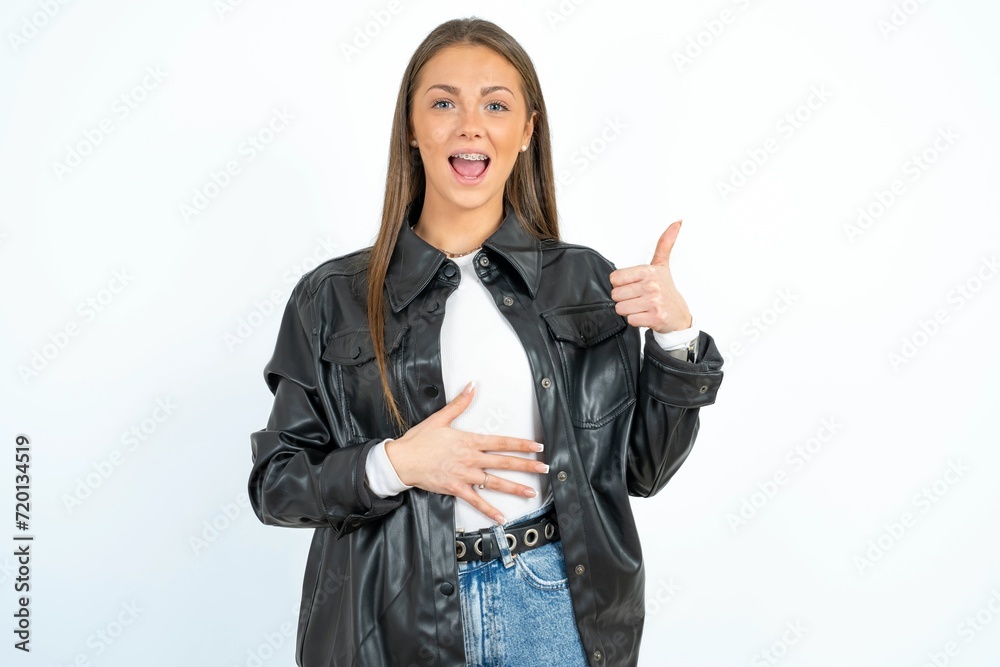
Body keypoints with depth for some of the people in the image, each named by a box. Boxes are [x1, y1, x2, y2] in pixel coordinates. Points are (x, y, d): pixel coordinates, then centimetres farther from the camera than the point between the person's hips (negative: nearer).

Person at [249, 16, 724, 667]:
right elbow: (275, 483, -2)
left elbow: (643, 469, 2)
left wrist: (677, 335, -11)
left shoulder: (588, 282, -1)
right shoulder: (332, 299, -5)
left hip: (556, 612, 2)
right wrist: (393, 465, -17)